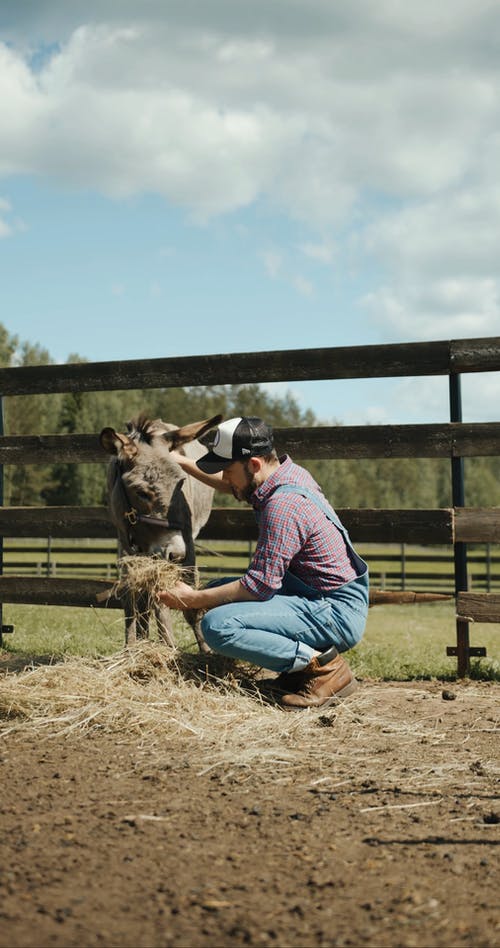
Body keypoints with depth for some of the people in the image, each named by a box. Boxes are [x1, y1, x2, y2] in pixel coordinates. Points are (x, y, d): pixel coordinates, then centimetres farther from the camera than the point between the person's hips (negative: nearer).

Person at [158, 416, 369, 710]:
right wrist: (182, 462, 28)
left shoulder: (284, 505, -23)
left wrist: (194, 600, -11)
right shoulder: (290, 473, 6)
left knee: (218, 625, -24)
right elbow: (233, 486, 29)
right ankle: (304, 660, 8)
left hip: (336, 614, -10)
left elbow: (259, 586, -22)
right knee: (219, 591, 16)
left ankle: (321, 665, -14)